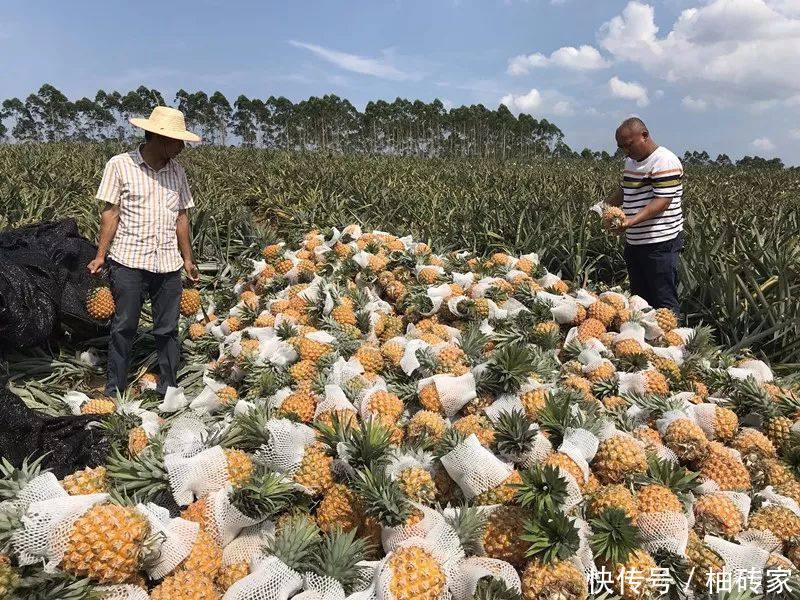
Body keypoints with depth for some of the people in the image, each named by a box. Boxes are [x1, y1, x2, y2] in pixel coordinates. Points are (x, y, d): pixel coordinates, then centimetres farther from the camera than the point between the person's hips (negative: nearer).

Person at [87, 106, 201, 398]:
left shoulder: (177, 171, 10)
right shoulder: (119, 165, -2)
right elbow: (111, 212, -1)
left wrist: (188, 259, 15)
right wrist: (101, 255, -6)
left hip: (168, 264, 4)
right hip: (129, 261, -3)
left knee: (168, 329, 8)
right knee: (124, 327, 4)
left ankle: (168, 389, 19)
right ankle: (114, 391, 18)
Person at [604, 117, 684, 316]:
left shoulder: (664, 162, -15)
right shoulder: (631, 161, 13)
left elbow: (662, 201, -22)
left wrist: (632, 221, -34)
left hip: (660, 244, -9)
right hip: (634, 242, 9)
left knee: (664, 302, -3)